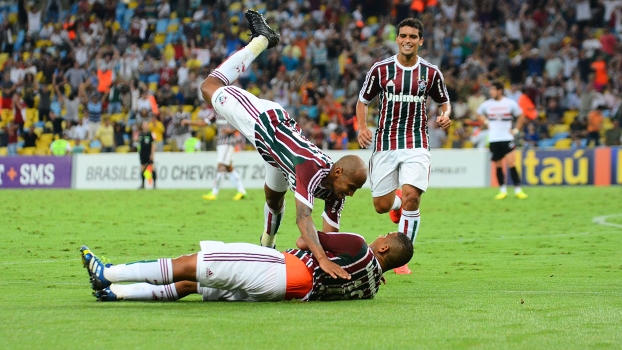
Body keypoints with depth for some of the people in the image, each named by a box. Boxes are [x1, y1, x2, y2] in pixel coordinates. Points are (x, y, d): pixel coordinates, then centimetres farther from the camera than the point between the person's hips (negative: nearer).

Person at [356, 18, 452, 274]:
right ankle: (396, 201, 44)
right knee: (381, 206, 3)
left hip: (416, 145, -1)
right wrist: (362, 127, -9)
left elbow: (444, 101, 15)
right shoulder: (380, 70, -2)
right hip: (385, 145, 1)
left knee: (411, 197, -19)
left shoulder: (431, 73, 1)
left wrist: (445, 115, -8)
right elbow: (362, 101, 8)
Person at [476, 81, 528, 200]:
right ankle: (502, 190, 17)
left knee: (511, 163, -12)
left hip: (507, 138, -2)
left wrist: (516, 130, 2)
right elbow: (479, 114, 23)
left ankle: (518, 190, -7)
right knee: (498, 166, 6)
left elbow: (521, 115, 10)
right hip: (493, 139, 2)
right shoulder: (487, 104, 2)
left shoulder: (510, 103, -4)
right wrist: (486, 122, 7)